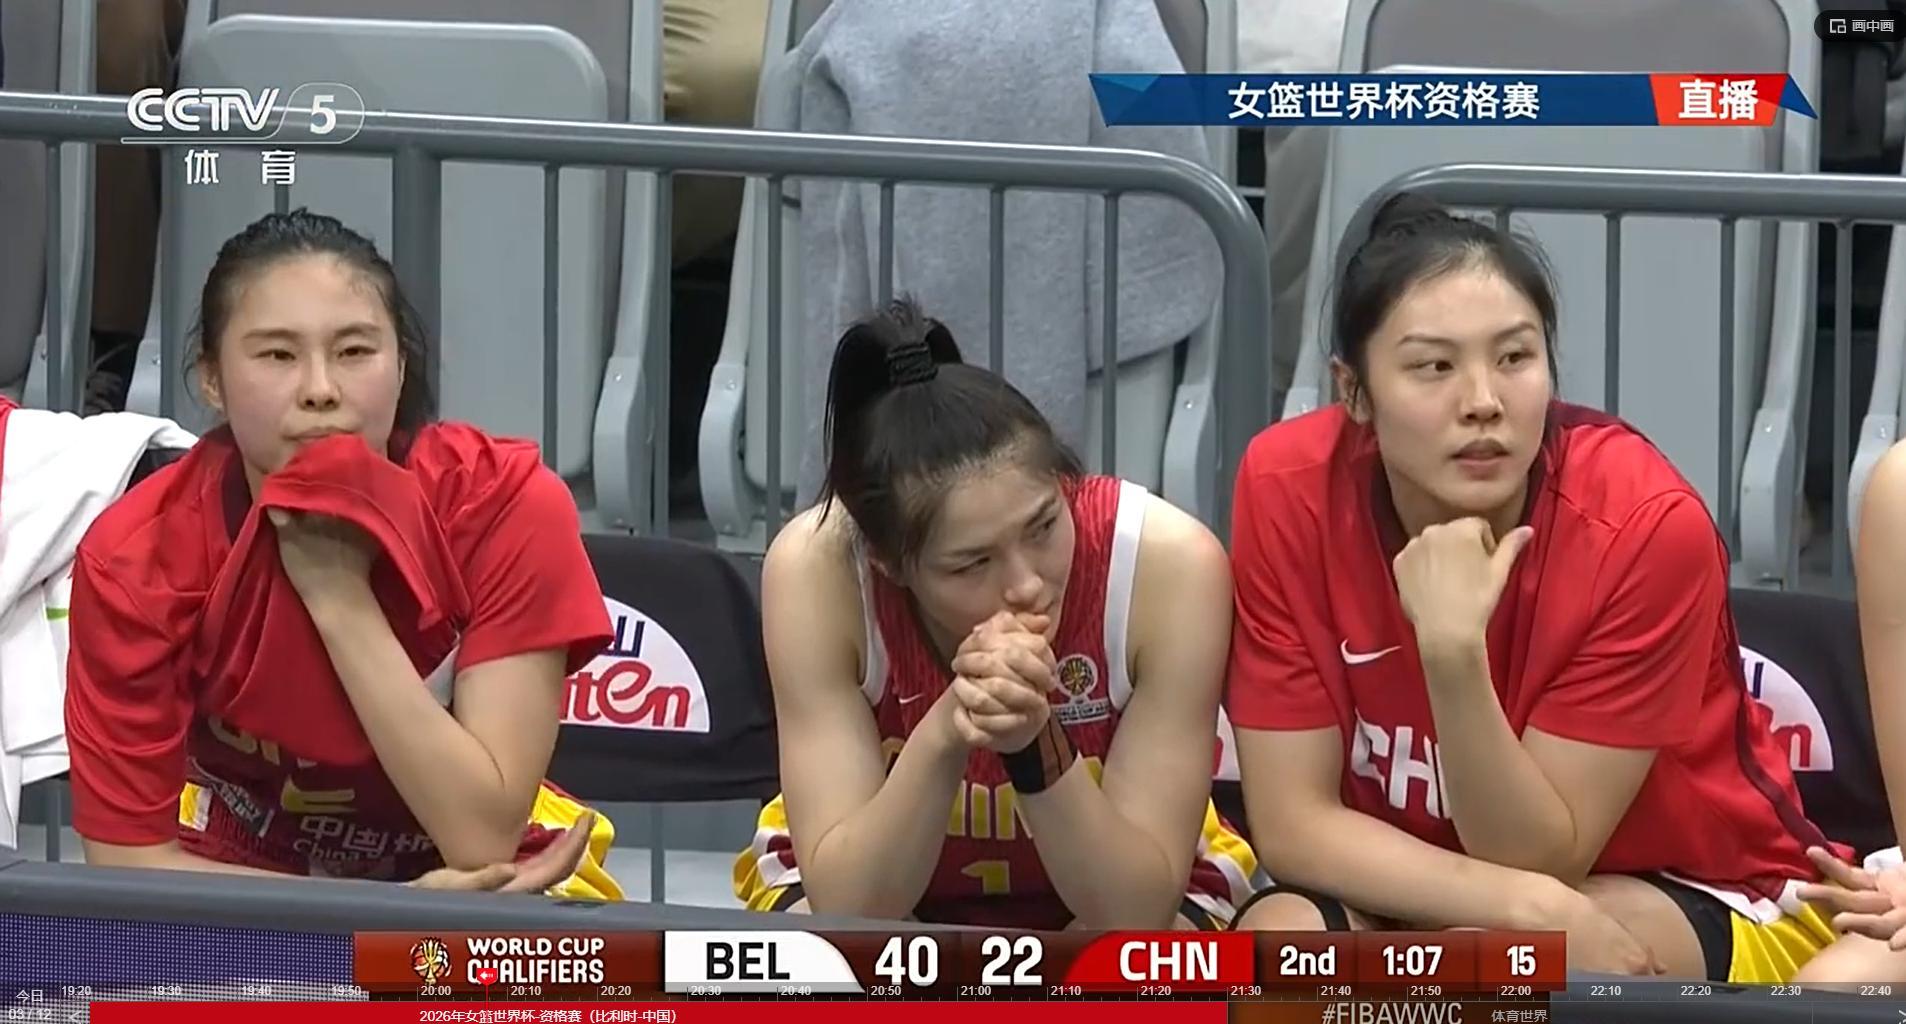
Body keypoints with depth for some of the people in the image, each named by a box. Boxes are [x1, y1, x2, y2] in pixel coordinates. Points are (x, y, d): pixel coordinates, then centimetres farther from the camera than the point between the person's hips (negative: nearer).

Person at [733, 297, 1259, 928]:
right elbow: (844, 906, -27)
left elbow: (1137, 912, -26)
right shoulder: (817, 569, -28)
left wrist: (1036, 746, -42)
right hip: (886, 898, 0)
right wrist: (945, 734, -43)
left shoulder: (1167, 562, -29)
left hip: (1123, 893, 0)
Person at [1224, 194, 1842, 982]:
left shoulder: (1646, 523, -24)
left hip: (1696, 904, -3)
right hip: (1411, 901, 3)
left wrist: (1454, 653, -37)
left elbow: (1536, 853, -21)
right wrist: (1532, 905, -30)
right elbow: (1291, 821, -16)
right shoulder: (1288, 491, -17)